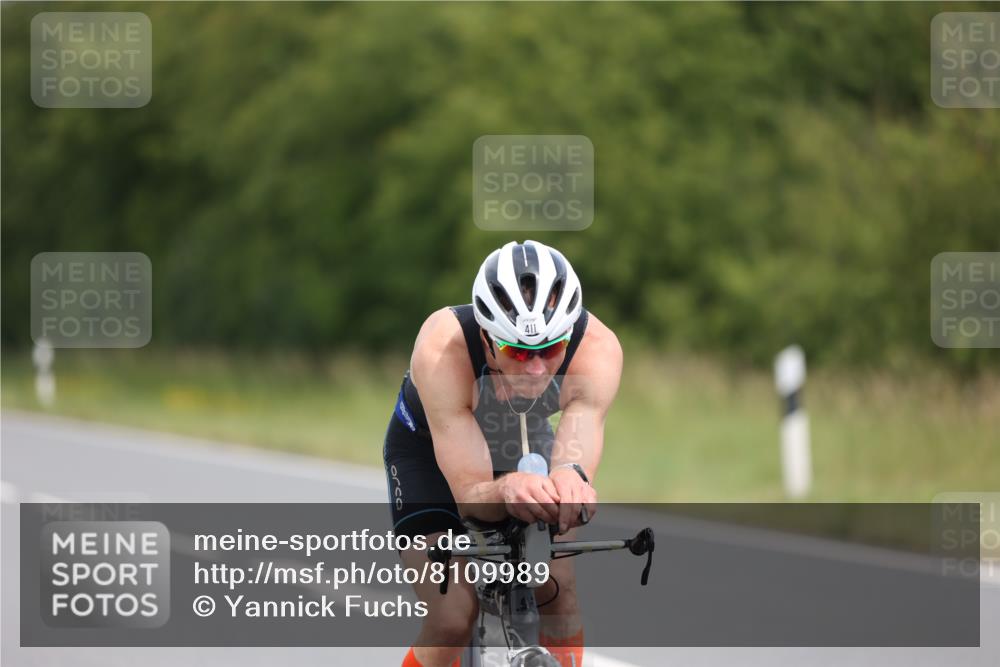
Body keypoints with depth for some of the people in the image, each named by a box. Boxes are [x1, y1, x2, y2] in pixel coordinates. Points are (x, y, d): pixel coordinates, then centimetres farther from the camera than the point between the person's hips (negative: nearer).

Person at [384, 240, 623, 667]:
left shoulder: (597, 348, -34)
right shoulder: (442, 348, -40)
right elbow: (469, 495, -42)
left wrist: (569, 476, -71)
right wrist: (506, 491, -66)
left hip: (524, 448, 3)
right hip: (429, 452, -3)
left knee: (558, 591, -18)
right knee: (452, 620, -19)